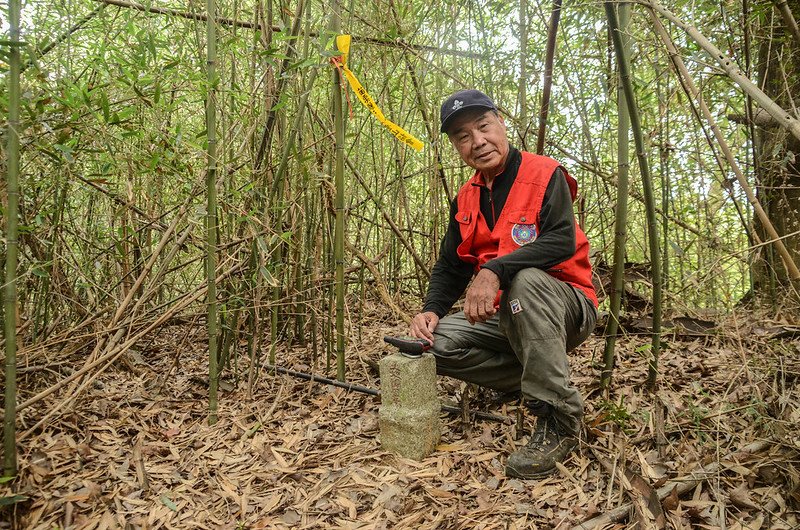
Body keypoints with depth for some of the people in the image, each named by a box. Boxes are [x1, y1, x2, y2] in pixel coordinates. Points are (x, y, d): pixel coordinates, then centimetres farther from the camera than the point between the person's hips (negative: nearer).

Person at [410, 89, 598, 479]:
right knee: (436, 342, -14)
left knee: (525, 279, -38)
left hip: (565, 309, -6)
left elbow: (562, 242, -26)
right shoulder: (466, 199, 8)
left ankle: (559, 420, -28)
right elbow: (450, 266, 9)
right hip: (506, 317, 6)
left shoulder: (545, 174, -10)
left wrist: (495, 269, -36)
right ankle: (533, 380, 0)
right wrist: (432, 309, -10)